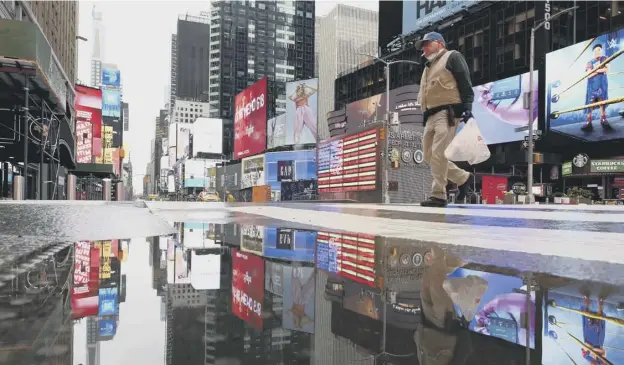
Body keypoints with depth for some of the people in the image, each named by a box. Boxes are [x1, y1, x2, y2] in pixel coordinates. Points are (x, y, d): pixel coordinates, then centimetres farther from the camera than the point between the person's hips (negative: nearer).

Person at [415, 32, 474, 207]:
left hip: (447, 113, -9)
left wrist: (467, 108, -17)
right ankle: (463, 178, 20)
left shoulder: (452, 57, 5)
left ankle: (438, 195, -13)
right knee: (429, 156, 7)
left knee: (438, 154, -17)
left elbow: (465, 83, -6)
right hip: (431, 116, 9)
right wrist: (425, 115, 20)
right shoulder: (428, 67, 30)